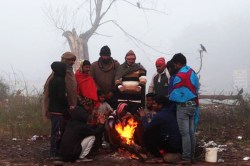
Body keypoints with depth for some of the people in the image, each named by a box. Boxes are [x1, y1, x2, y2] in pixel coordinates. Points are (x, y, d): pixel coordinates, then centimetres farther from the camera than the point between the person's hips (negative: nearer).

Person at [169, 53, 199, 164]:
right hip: (193, 105, 8)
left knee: (185, 133, -5)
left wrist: (169, 98, 12)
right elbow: (196, 88, 12)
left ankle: (186, 158, -4)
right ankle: (192, 156, 14)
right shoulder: (192, 72, 8)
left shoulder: (179, 75, -14)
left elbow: (175, 93, -8)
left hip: (183, 106, -7)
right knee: (191, 132, 10)